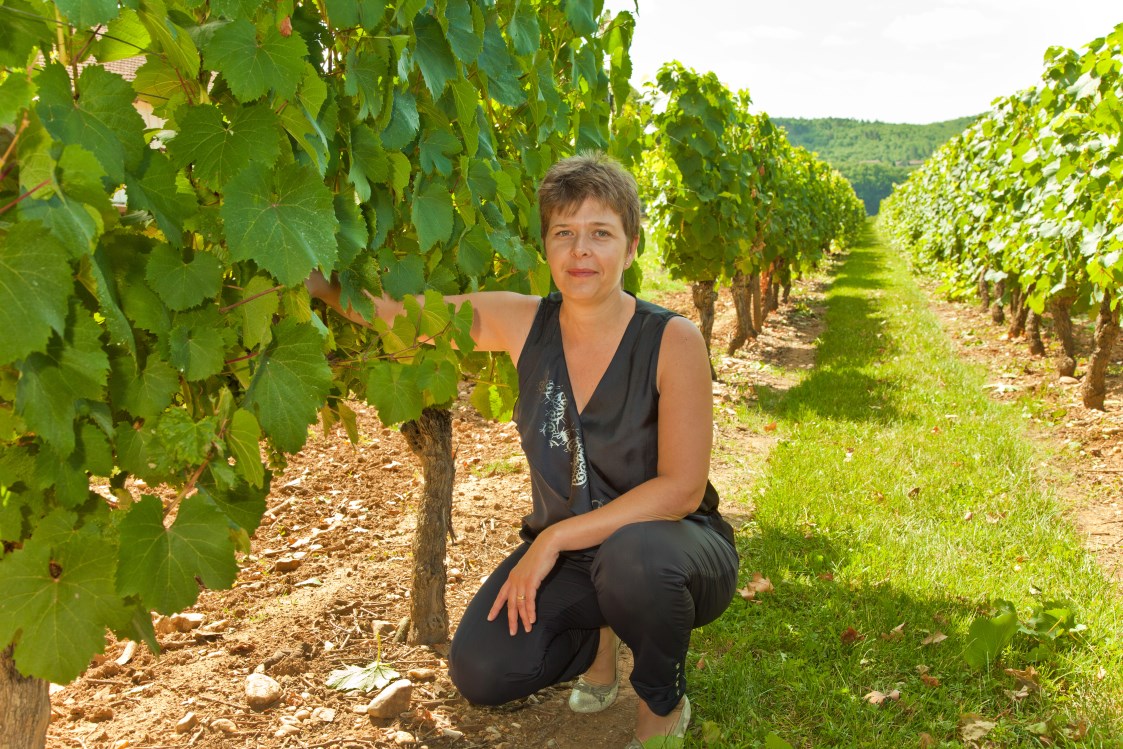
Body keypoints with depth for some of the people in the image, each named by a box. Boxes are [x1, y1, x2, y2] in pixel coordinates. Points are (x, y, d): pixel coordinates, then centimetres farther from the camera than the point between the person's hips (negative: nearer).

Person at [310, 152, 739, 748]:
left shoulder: (672, 340, -19)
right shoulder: (522, 323, -8)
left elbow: (683, 489, -22)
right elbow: (388, 309, -7)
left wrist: (556, 536, -23)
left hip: (668, 547, -3)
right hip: (564, 554, 4)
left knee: (634, 556, -38)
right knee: (481, 672, -16)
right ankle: (595, 638, 17)